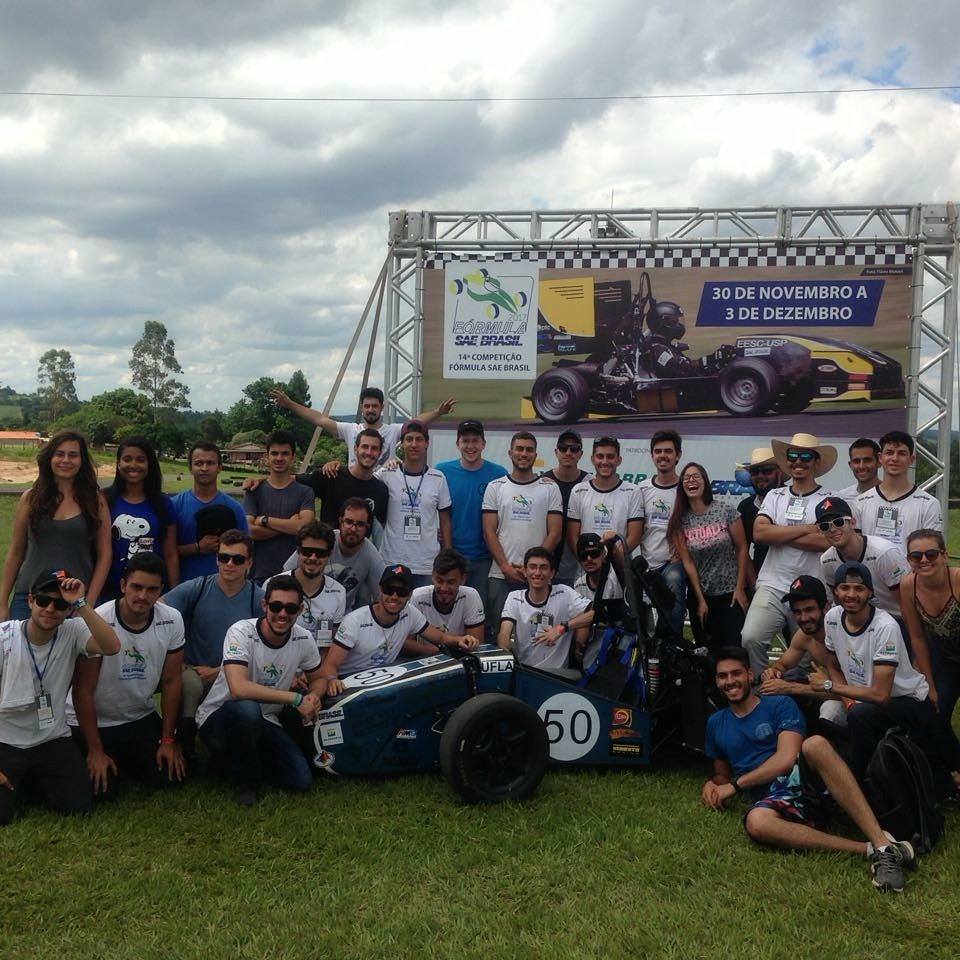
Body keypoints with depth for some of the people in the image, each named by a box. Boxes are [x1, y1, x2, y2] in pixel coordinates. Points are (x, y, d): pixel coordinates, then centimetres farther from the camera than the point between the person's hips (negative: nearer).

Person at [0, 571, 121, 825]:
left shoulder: (72, 632, -11)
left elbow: (111, 647, -32)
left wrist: (80, 604, -36)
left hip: (54, 740, 2)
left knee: (79, 805, -8)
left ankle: (37, 781, 23)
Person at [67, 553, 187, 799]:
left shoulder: (172, 620, -13)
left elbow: (171, 681, -3)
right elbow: (83, 691, -18)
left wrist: (168, 740, -2)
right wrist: (95, 751, -15)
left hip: (142, 717, 4)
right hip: (93, 721, -4)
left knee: (172, 776, -8)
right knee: (103, 790, -16)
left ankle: (125, 761, 22)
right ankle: (111, 760, 18)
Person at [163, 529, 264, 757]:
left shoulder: (258, 599, -1)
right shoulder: (196, 588, -3)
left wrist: (218, 672, -8)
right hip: (191, 669, 0)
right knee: (190, 683, -35)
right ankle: (182, 749, -11)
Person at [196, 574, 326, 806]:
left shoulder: (303, 640, -6)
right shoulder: (242, 632, -22)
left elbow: (318, 679, 12)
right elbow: (239, 689, -36)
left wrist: (313, 697, -14)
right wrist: (296, 699, -31)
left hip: (263, 724, 5)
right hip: (217, 718, -5)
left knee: (302, 781, -15)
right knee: (247, 708, -39)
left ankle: (248, 761, 15)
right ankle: (245, 781, -12)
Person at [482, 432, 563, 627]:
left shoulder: (549, 488, 6)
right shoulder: (495, 487, 8)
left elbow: (554, 533, 1)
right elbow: (489, 532, 2)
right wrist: (506, 567, -8)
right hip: (501, 575, 1)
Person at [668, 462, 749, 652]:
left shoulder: (725, 511, -6)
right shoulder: (680, 520, -1)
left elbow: (742, 549, -2)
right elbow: (687, 562, -3)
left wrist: (740, 588, -6)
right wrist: (700, 600, -6)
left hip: (731, 593, -2)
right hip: (701, 595, 2)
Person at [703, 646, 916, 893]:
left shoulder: (779, 705, 8)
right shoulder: (716, 724, 21)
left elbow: (786, 758, -6)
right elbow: (722, 773, 30)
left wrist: (735, 785, -5)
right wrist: (713, 785, 5)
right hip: (770, 799, 2)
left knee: (815, 744, -38)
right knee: (756, 822, -39)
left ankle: (882, 843, -44)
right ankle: (866, 849, -36)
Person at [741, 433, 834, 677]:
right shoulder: (775, 496, 11)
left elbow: (826, 540, -15)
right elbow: (759, 533, -5)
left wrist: (778, 534, -8)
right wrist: (806, 529, -8)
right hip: (772, 585, 1)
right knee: (750, 638, -19)